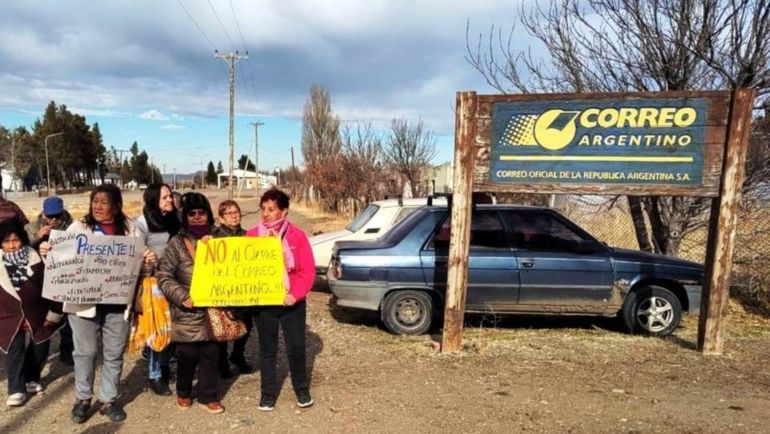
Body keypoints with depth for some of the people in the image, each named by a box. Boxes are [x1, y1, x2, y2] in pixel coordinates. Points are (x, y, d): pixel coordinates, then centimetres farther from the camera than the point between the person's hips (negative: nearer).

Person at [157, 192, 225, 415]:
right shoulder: (177, 243, -4)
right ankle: (183, 392, 33)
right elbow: (164, 276, -7)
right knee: (187, 355, 8)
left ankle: (208, 396, 26)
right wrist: (182, 297, -16)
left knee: (211, 355, 9)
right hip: (188, 312, -3)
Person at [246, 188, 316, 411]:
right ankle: (268, 393, 29)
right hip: (263, 303, 1)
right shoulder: (251, 235, 0)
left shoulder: (297, 235, -5)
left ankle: (302, 390, 28)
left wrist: (295, 294, -17)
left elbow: (308, 271, -7)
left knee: (296, 348, 6)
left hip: (292, 303, -1)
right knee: (267, 349, 13)